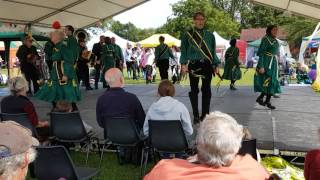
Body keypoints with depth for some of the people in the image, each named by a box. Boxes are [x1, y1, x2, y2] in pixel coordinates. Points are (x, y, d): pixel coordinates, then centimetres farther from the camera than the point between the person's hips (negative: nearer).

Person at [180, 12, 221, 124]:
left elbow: (213, 52, 13)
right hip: (193, 65, -2)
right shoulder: (187, 35, 4)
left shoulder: (209, 35, 10)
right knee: (194, 90, 3)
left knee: (206, 90, 5)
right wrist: (183, 64, -9)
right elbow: (183, 51, 3)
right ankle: (196, 116, 13)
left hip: (207, 65, 2)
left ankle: (205, 115, 15)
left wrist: (216, 65, 5)